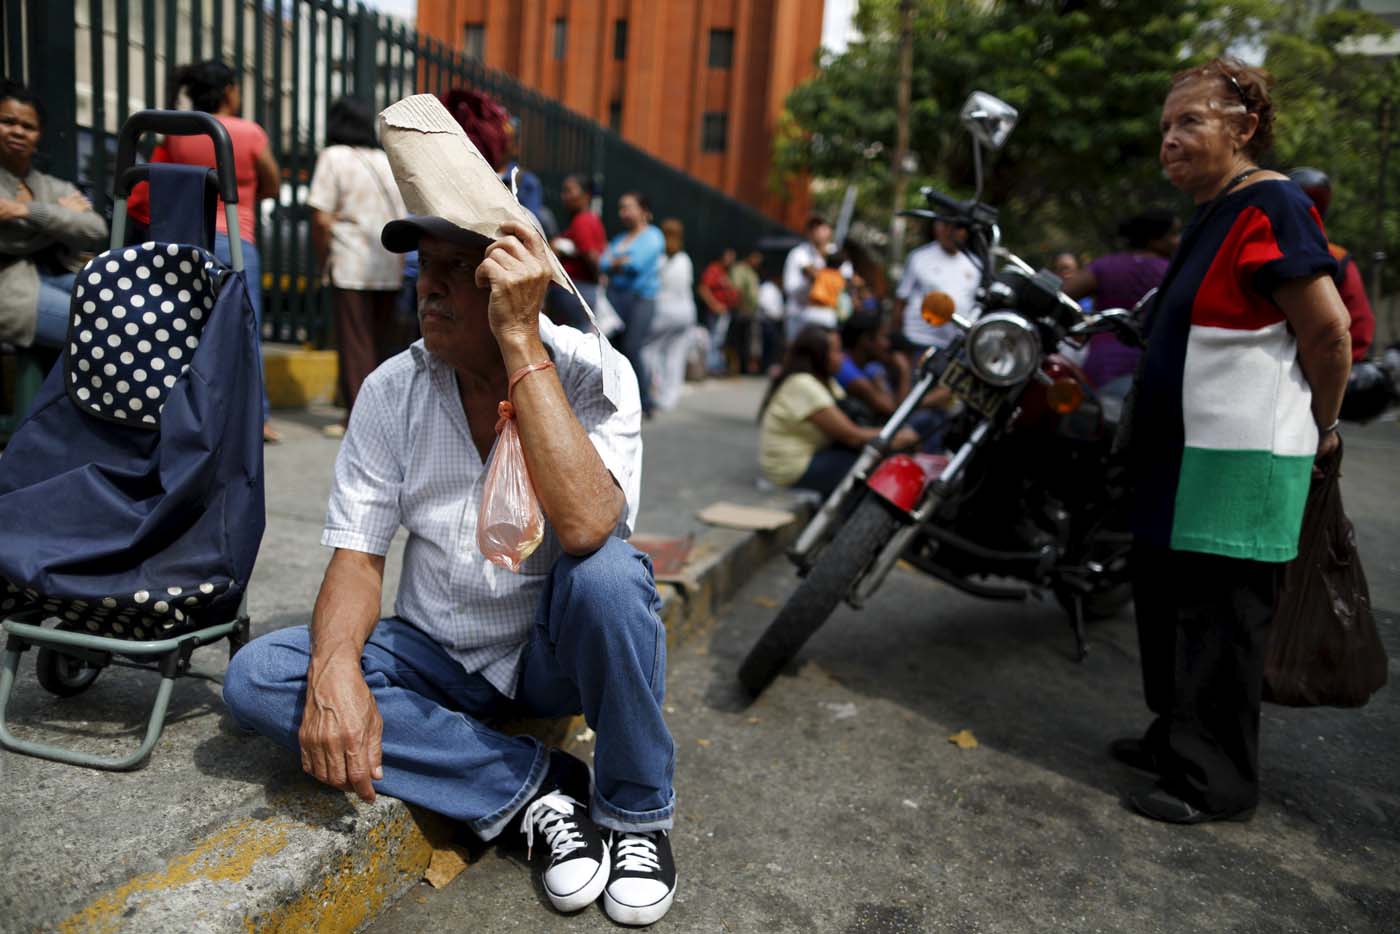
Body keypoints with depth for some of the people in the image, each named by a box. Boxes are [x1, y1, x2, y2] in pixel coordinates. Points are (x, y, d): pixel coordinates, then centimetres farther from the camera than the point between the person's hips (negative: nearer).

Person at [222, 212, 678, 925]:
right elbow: (357, 554, -7)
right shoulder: (392, 390, -6)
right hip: (439, 656, 4)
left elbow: (586, 528, -36)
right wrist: (335, 669, -28)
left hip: (554, 650, -3)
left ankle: (635, 813, -9)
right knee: (255, 677, -17)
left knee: (608, 573, -35)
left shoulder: (592, 372, -17)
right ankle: (534, 787, -15)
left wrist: (520, 342, -35)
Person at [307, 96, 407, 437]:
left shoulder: (334, 157, 0)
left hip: (350, 266, -5)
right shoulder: (389, 161, 14)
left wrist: (324, 262, 4)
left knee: (354, 343, -1)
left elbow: (322, 219, -7)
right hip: (390, 269, 5)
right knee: (384, 342, 11)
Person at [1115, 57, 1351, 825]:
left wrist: (1320, 429, -5)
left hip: (1240, 462, -10)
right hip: (1185, 453, 10)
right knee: (1169, 599, 17)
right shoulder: (1212, 213, 16)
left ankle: (1216, 782, 12)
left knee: (1219, 618, -2)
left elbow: (1329, 331, -17)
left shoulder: (1268, 204, -13)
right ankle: (1178, 737, 34)